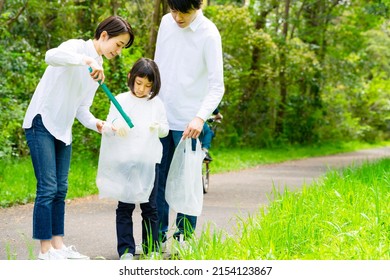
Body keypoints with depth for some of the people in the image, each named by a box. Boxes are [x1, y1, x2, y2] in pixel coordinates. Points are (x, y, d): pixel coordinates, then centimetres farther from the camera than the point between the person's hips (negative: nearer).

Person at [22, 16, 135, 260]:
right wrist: (87, 61, -48)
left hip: (63, 129, 9)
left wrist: (95, 124, -7)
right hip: (42, 123, -9)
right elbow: (51, 56, -36)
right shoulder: (78, 47, -12)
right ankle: (45, 250, -3)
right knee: (48, 188, -9)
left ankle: (58, 245, 15)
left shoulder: (99, 68, 13)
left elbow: (81, 107, 12)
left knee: (61, 189, 9)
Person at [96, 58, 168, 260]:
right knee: (125, 206, 1)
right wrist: (114, 127, -21)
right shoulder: (120, 100, 4)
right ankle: (126, 250, 5)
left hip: (149, 161, 1)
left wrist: (158, 128, -11)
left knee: (149, 206, 6)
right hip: (124, 161, -1)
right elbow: (107, 127, 2)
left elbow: (165, 129, 12)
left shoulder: (156, 103, 8)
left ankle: (151, 249, 14)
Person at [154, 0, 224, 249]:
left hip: (188, 123, -5)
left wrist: (200, 118, -29)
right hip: (161, 116, 5)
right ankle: (158, 234, 18)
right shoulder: (166, 22, 4)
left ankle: (185, 236, 12)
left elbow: (217, 86, -15)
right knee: (158, 177, 8)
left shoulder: (209, 35, -13)